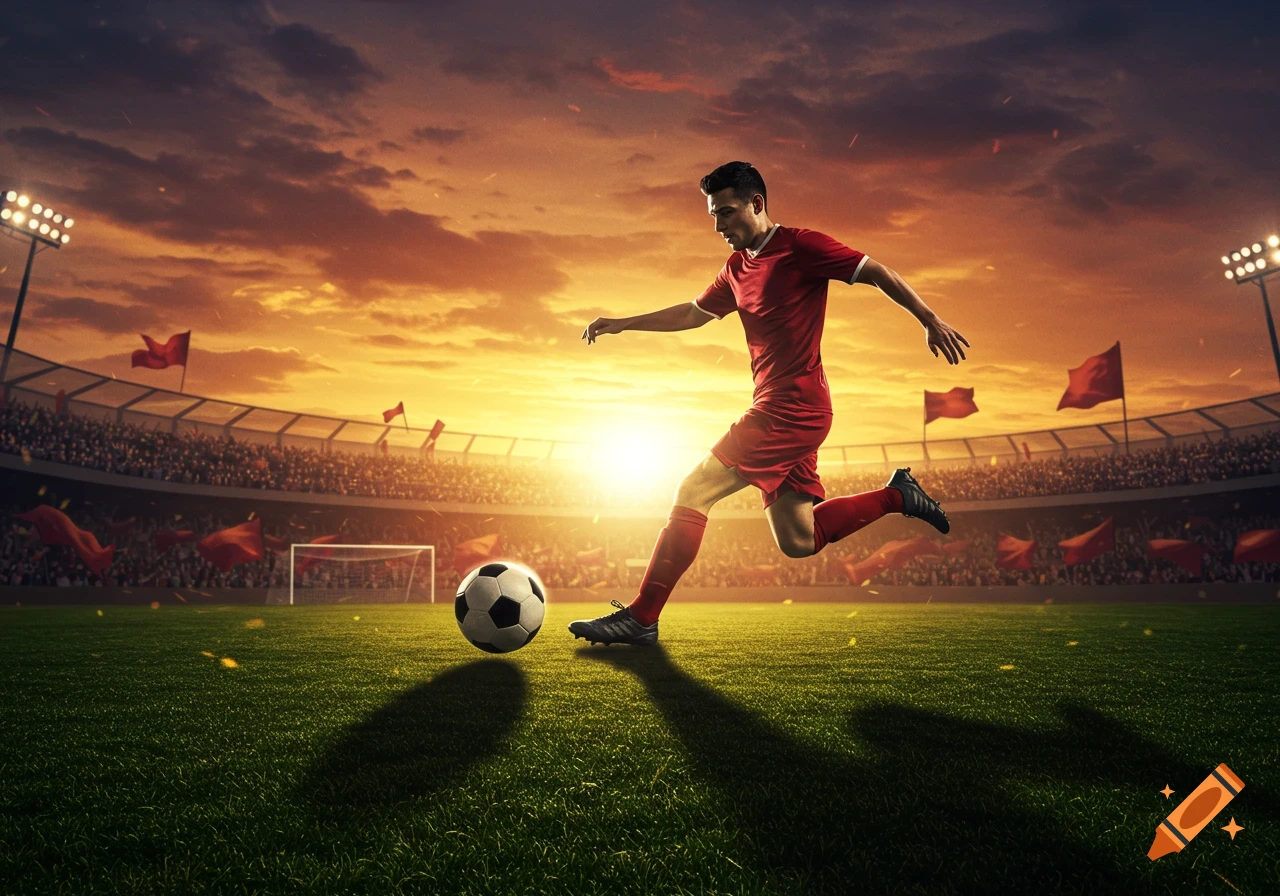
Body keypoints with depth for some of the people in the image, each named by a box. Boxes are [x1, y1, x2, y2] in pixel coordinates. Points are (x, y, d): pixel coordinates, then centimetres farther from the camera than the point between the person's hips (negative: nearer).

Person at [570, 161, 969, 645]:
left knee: (694, 490, -12)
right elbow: (693, 313, 27)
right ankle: (896, 495, 22)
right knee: (798, 542, 10)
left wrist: (931, 321, -5)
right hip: (782, 412, 9)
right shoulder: (736, 268, 18)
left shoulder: (801, 246, -5)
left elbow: (877, 272, -3)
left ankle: (640, 618, -4)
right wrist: (622, 323, 22)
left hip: (792, 408, -9)